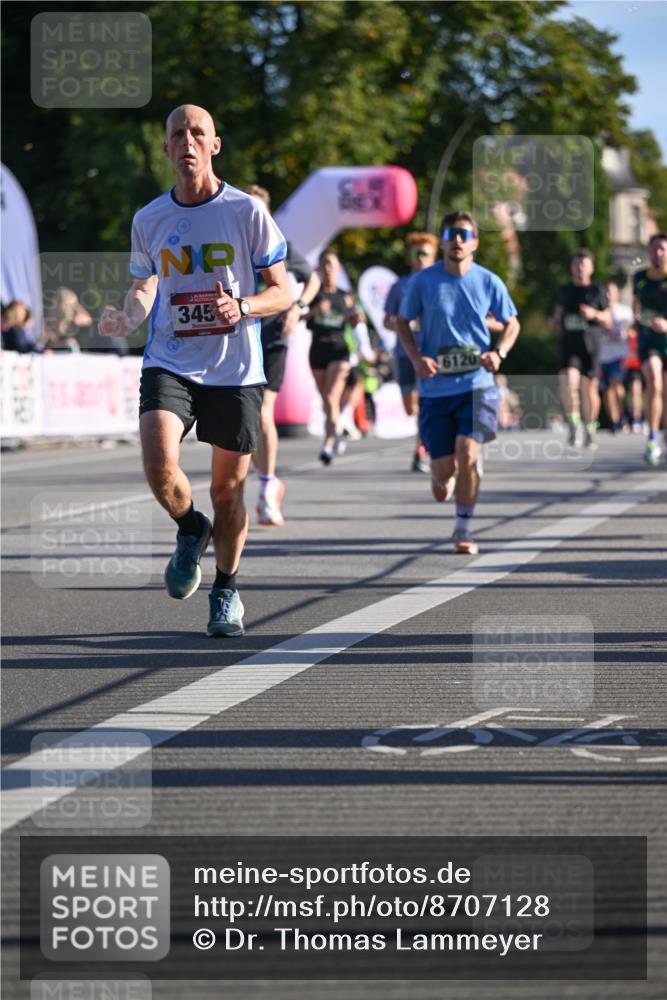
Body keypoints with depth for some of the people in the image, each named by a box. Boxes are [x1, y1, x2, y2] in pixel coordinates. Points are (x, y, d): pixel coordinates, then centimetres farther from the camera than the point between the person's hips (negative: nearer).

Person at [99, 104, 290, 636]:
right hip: (170, 365, 1)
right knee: (159, 466, -22)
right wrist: (128, 317, -5)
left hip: (235, 369, -1)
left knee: (228, 489, 5)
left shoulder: (247, 212, -3)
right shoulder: (149, 219, 5)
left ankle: (226, 592, 26)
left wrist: (242, 307, -19)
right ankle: (190, 529, 11)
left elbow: (283, 291, 1)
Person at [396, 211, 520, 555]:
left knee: (467, 454, -17)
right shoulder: (423, 281, -3)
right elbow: (403, 322, 8)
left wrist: (499, 352, -8)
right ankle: (444, 477, 42)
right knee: (443, 470, 1)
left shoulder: (488, 282, 0)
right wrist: (416, 358, -10)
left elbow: (512, 323, 12)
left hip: (476, 384, 0)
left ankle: (463, 529, 1)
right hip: (435, 387, 0)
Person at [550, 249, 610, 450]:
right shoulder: (566, 291, 12)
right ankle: (573, 424, -6)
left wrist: (594, 314, -13)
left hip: (591, 344, -1)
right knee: (568, 382, -20)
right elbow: (558, 316, 22)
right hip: (569, 343, 1)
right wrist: (554, 321, -1)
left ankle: (590, 430, 19)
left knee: (589, 388, 3)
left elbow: (607, 320, 6)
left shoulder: (597, 291, 5)